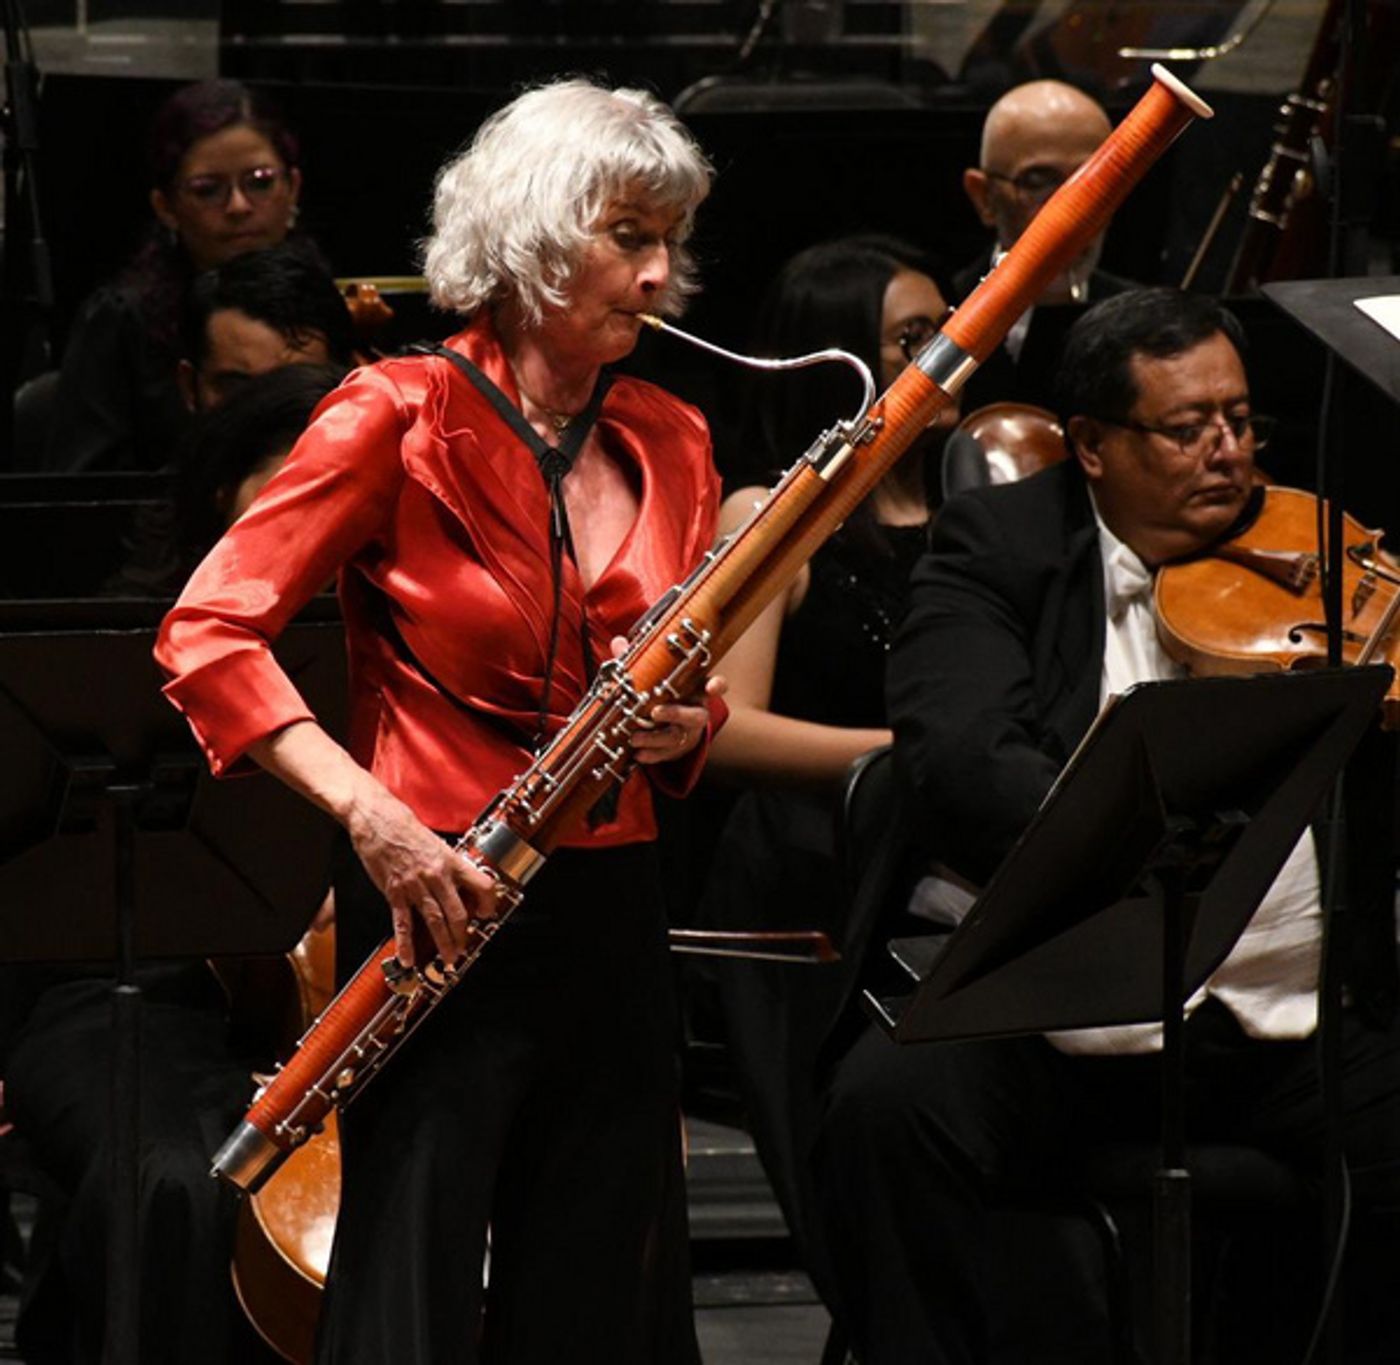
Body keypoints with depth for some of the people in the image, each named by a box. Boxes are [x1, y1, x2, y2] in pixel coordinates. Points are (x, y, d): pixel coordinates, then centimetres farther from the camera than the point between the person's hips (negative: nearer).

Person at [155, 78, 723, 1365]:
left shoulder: (667, 444, 10)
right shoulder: (404, 418, -6)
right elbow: (209, 631, -11)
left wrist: (684, 727, -3)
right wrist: (363, 807, -22)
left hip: (612, 919, 5)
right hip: (443, 908, -5)